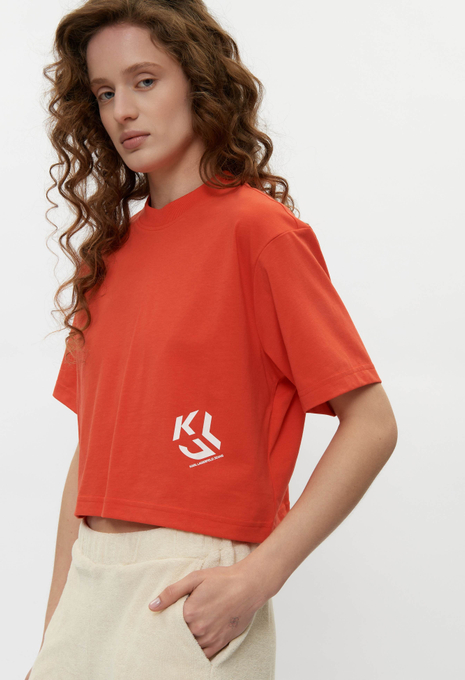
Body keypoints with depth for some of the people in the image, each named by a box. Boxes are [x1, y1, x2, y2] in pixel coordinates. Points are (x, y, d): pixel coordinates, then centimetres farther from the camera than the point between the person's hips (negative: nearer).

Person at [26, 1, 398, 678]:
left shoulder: (257, 227, -10)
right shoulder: (111, 248, 9)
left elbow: (372, 425, -13)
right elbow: (92, 449, 11)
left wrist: (258, 578, -18)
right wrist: (57, 623, 8)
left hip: (191, 593, -6)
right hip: (91, 585, 6)